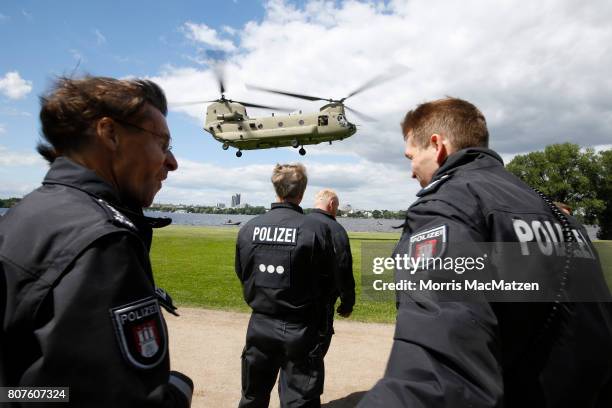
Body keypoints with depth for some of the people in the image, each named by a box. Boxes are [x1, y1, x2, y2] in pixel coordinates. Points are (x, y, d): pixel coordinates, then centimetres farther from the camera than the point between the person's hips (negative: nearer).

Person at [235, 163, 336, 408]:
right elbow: (328, 282, -7)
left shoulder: (248, 228, -6)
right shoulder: (317, 229, -16)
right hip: (300, 332, -3)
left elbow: (241, 274, 5)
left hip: (260, 326, 4)